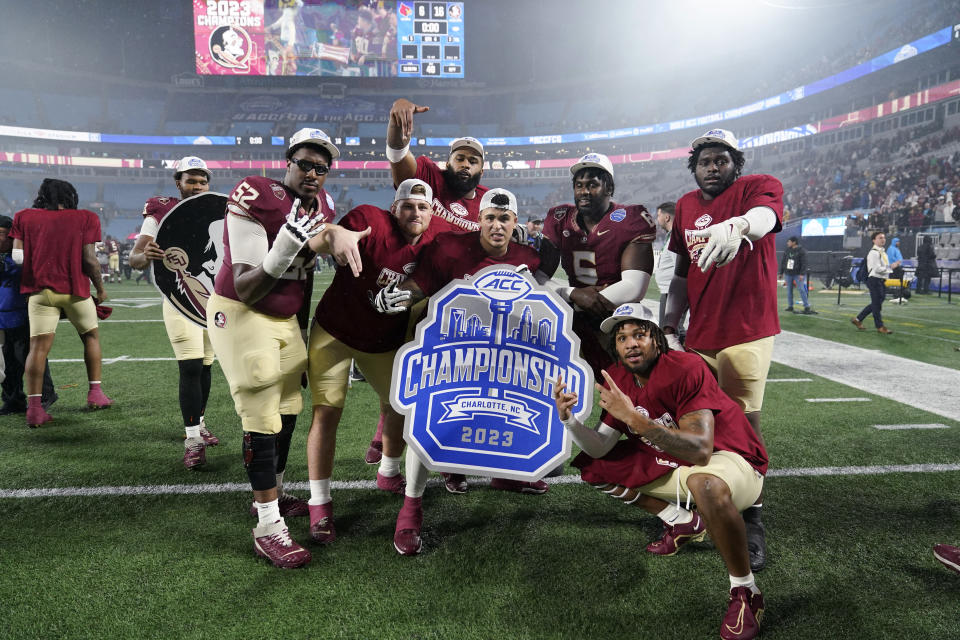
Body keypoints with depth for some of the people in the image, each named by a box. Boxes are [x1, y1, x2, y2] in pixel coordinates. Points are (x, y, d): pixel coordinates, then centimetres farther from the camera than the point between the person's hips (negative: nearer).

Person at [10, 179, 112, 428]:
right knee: (90, 336, 18)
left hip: (39, 289, 2)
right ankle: (95, 393, 20)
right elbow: (89, 259, -5)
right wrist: (100, 288, 7)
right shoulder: (85, 218, 0)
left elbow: (18, 256, 1)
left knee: (38, 345, 1)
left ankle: (34, 407, -4)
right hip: (74, 288, -1)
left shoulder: (24, 217, 7)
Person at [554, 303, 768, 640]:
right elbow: (600, 448, -5)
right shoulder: (617, 379, -4)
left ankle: (746, 593, -17)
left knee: (705, 484, -43)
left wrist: (634, 418, -42)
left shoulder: (687, 368, -26)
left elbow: (701, 451, -35)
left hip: (731, 459, -7)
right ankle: (684, 523, 16)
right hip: (672, 464, 8)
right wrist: (568, 418, -23)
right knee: (593, 468, 4)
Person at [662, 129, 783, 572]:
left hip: (746, 333, -5)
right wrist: (668, 326, 12)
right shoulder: (686, 206, 13)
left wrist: (738, 226, -52)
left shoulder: (759, 186, -3)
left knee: (744, 424, -3)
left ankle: (752, 519, 12)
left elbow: (764, 216, -29)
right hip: (698, 337, 5)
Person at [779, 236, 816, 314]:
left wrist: (802, 274, -19)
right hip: (788, 274, 4)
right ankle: (790, 306, 14)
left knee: (801, 290, -8)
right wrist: (781, 272, 12)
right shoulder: (787, 250, 6)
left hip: (798, 274, -4)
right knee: (789, 290, 6)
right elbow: (783, 261, 13)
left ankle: (807, 307, -5)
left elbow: (804, 263, -12)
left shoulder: (802, 251, -8)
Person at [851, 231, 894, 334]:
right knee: (876, 304, -2)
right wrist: (891, 267, -16)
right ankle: (880, 327, 6)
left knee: (876, 304, 14)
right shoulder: (873, 253, -15)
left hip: (881, 281, 10)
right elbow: (877, 269, -21)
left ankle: (858, 319, 23)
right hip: (875, 280, -10)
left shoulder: (883, 252, 17)